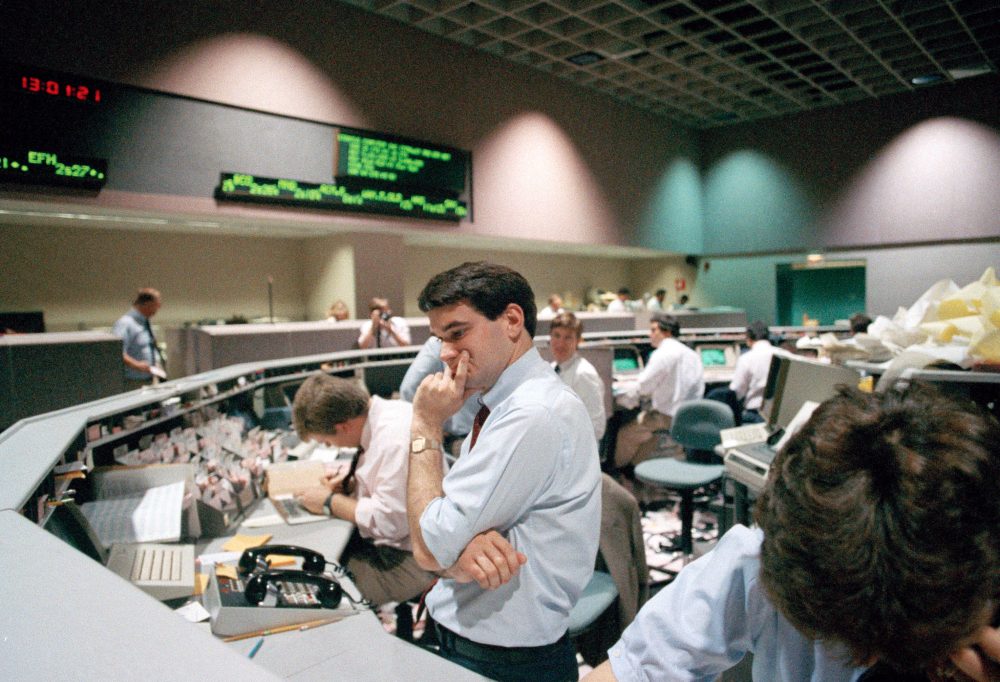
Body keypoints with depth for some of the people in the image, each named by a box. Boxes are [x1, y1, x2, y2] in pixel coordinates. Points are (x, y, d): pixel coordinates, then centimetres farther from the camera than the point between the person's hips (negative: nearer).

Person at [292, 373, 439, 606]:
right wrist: (351, 482, 2)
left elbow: (391, 521, -26)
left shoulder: (395, 437, -26)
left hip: (409, 559, -9)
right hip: (388, 543, 9)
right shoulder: (386, 412, 3)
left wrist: (330, 502, -13)